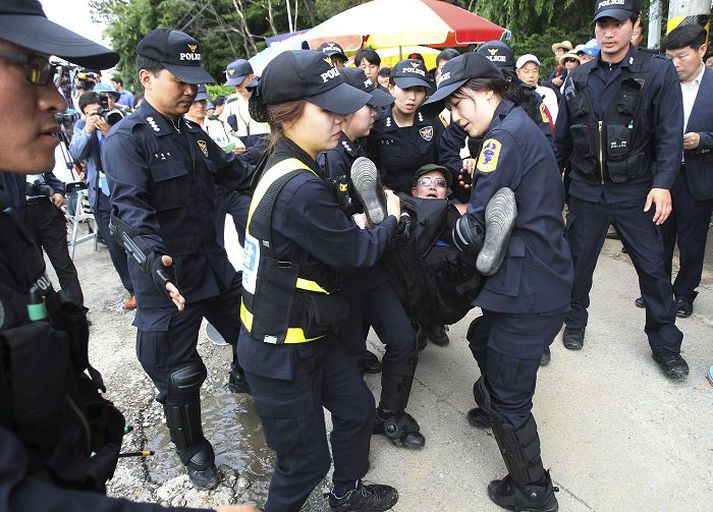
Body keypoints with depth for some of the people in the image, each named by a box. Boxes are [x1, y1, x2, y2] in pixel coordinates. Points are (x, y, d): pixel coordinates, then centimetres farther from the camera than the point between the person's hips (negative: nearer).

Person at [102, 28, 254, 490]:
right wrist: (153, 258, -40)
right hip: (167, 276, -7)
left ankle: (244, 378, 56)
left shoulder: (193, 133, 10)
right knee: (179, 374, 6)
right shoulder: (127, 139, -14)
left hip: (213, 261, 7)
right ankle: (194, 452, 30)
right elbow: (131, 206, -25)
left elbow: (235, 173, 15)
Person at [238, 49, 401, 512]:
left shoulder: (286, 165, 2)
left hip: (306, 334, 10)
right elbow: (359, 252, -18)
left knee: (357, 409, 24)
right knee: (307, 460, 11)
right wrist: (391, 218, 0)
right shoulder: (300, 188, -30)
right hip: (281, 351, -9)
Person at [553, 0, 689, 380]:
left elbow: (670, 135, -8)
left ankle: (665, 345, 20)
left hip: (635, 191, -2)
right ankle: (574, 323, 31)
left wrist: (662, 184, -17)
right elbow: (562, 136, 9)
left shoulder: (658, 72, -4)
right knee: (578, 260, 10)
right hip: (586, 189, 2)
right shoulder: (579, 77, 4)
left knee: (653, 266, 5)